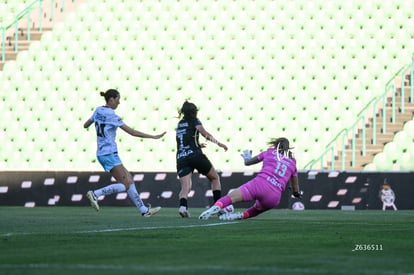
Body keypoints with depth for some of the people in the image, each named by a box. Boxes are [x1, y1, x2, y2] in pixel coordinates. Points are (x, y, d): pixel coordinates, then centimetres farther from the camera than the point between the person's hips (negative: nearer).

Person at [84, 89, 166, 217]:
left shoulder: (98, 110, 8)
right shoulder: (111, 115, -16)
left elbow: (85, 125, 20)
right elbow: (132, 132, -16)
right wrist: (153, 137, -13)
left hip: (101, 153, 9)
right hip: (110, 154, -9)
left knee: (129, 179, 11)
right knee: (125, 185, -9)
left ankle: (143, 209, 12)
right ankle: (95, 194, -16)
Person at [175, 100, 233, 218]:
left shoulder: (180, 124, 23)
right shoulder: (194, 121, 6)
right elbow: (205, 133, -12)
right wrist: (218, 143, -13)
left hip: (181, 158, 4)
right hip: (195, 155, -4)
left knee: (185, 187, -7)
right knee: (215, 178, 15)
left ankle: (183, 206, -37)